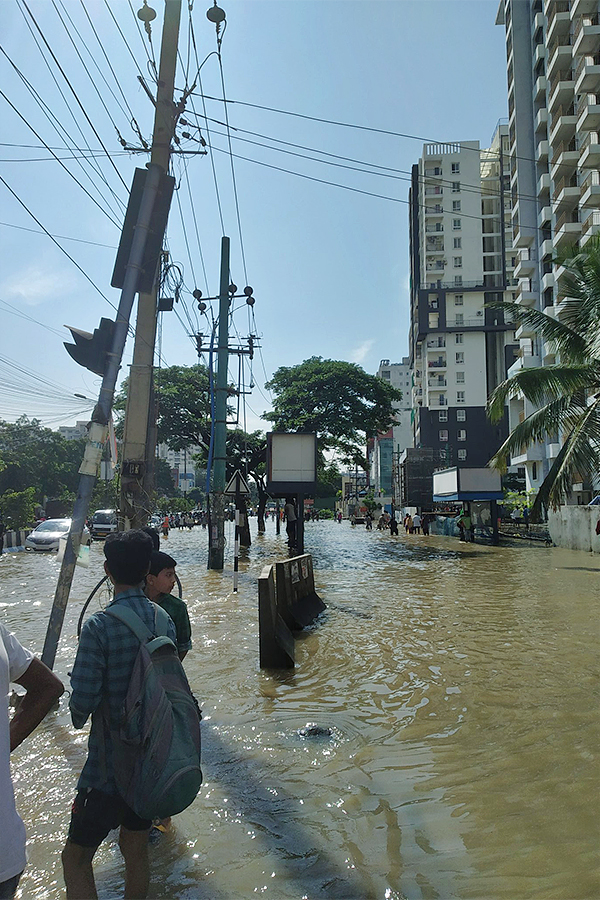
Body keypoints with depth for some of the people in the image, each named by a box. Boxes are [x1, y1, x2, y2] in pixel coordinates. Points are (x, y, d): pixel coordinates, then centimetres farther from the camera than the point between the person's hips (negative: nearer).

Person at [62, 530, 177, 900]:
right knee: (136, 849, 22)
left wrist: (79, 716, 3)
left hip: (109, 765, -6)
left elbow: (83, 699, -19)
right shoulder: (164, 619, -3)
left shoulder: (100, 626, -22)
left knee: (76, 857, 11)